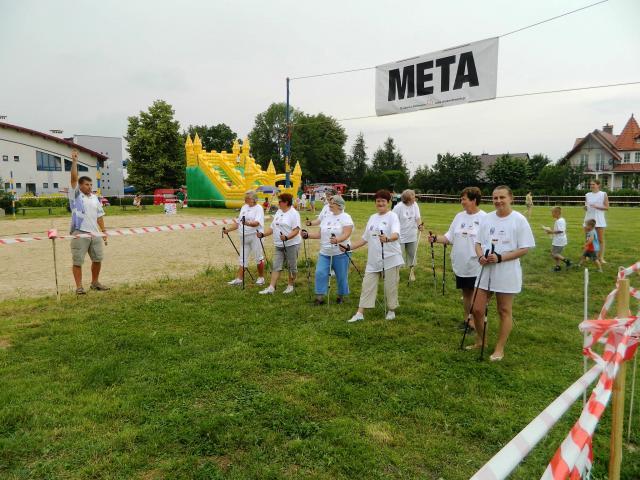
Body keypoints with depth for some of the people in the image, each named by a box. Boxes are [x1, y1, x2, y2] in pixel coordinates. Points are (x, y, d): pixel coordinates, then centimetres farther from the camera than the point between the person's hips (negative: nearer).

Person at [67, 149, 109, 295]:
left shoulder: (95, 198, 13)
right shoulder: (75, 195, 1)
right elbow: (74, 178, -12)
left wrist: (104, 232, 10)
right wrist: (74, 161, -16)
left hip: (95, 234, 5)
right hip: (79, 233, -5)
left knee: (97, 259, 10)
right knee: (78, 261, -1)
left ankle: (95, 283, 25)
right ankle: (79, 287, 5)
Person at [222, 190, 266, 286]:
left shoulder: (258, 208, -6)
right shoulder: (244, 207, 15)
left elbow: (256, 223, -21)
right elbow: (238, 222, 18)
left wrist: (247, 223, -40)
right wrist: (228, 230, 6)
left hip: (255, 236, -7)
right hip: (244, 237, 7)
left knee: (258, 257, 1)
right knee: (243, 258, 7)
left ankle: (261, 278, 14)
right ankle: (238, 279, 8)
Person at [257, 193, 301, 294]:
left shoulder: (294, 213, -9)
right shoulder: (278, 212, 15)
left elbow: (296, 230, -18)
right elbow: (272, 228, 16)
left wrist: (287, 237, -33)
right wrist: (262, 234, 2)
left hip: (291, 245, -7)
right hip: (279, 245, 7)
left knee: (292, 266, 5)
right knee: (276, 267, 3)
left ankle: (290, 286, 19)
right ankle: (271, 288, 2)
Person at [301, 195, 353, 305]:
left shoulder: (345, 217, -6)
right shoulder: (326, 217, 13)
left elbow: (346, 234, -18)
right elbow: (320, 234, 14)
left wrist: (337, 240, -36)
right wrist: (308, 235, 2)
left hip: (340, 253, -5)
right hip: (324, 253, 5)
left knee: (341, 276, 5)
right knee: (320, 273, -6)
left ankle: (341, 296, 24)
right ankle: (320, 297, 2)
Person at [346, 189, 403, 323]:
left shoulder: (392, 216, -7)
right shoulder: (372, 218, 13)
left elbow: (396, 235, -25)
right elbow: (365, 239, 16)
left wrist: (387, 239, -47)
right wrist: (349, 247, 8)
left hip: (390, 259, -6)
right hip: (373, 260, 6)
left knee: (390, 286, 5)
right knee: (367, 285, 5)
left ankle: (391, 311, 25)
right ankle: (360, 314, 10)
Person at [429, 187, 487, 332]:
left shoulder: (484, 218, -11)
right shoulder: (459, 217, 7)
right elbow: (449, 237, 8)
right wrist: (436, 238, -8)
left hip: (477, 266, -6)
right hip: (461, 265, 6)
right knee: (466, 293, 18)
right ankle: (467, 320, 31)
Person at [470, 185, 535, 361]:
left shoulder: (519, 220, -8)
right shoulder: (486, 218, 6)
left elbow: (524, 249, -10)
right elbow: (478, 242, 11)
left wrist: (500, 258, -21)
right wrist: (481, 256, -11)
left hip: (507, 273, -4)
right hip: (485, 271, 5)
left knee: (504, 311, 8)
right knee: (477, 309, 8)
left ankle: (499, 349, 21)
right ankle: (481, 340, 31)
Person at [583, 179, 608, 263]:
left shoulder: (603, 194, 0)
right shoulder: (587, 195, 9)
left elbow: (607, 207, -3)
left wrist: (596, 206, -17)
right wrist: (585, 207, -8)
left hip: (599, 219, -3)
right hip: (589, 219, 3)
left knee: (600, 240, 1)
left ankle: (601, 257, 6)